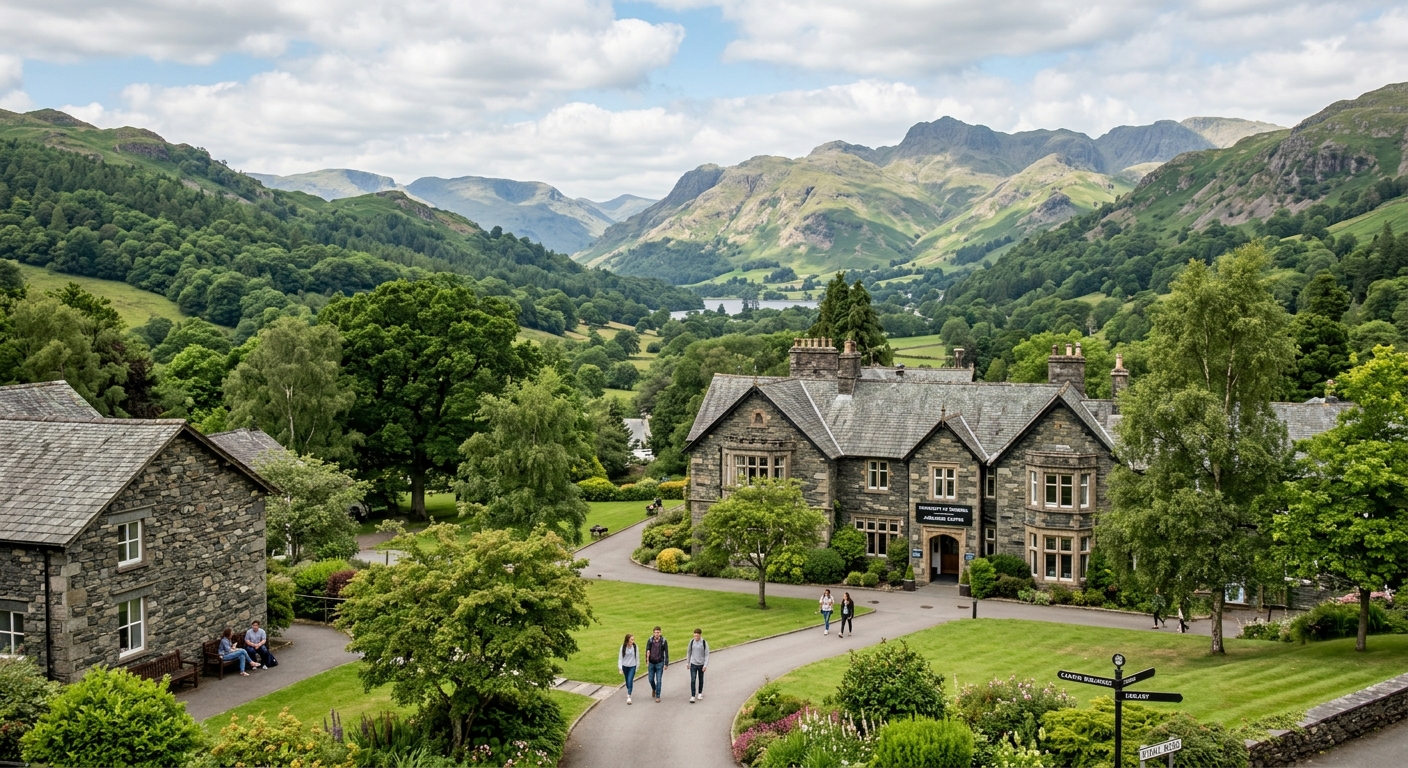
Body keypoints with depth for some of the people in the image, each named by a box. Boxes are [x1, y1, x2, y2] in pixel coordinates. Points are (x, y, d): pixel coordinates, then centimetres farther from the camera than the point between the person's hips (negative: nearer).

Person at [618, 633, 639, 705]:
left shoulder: (635, 647, -12)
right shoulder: (623, 647, -12)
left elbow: (637, 657, -1)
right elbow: (620, 658, -7)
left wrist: (637, 667, 5)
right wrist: (620, 668, -9)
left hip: (632, 666, -2)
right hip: (625, 666, 2)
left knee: (630, 681, -12)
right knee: (627, 681, 17)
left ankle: (629, 697, -9)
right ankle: (628, 691, 42)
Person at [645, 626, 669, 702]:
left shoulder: (664, 641, -8)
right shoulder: (650, 641, -5)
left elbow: (666, 653, -3)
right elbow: (647, 651, -1)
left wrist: (666, 664, -4)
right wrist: (647, 662, -7)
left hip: (659, 663, -2)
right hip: (651, 663, 2)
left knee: (659, 680, -2)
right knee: (651, 679, 10)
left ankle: (658, 696, 8)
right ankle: (653, 689, 41)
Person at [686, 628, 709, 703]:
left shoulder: (704, 643, -10)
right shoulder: (691, 642, -4)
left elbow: (707, 655, -8)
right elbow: (689, 652, 8)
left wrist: (705, 665, -13)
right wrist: (687, 663, 11)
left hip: (701, 664, -1)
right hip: (693, 664, 1)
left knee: (701, 680, 13)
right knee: (692, 680, -6)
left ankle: (700, 693, 32)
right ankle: (692, 696, -3)